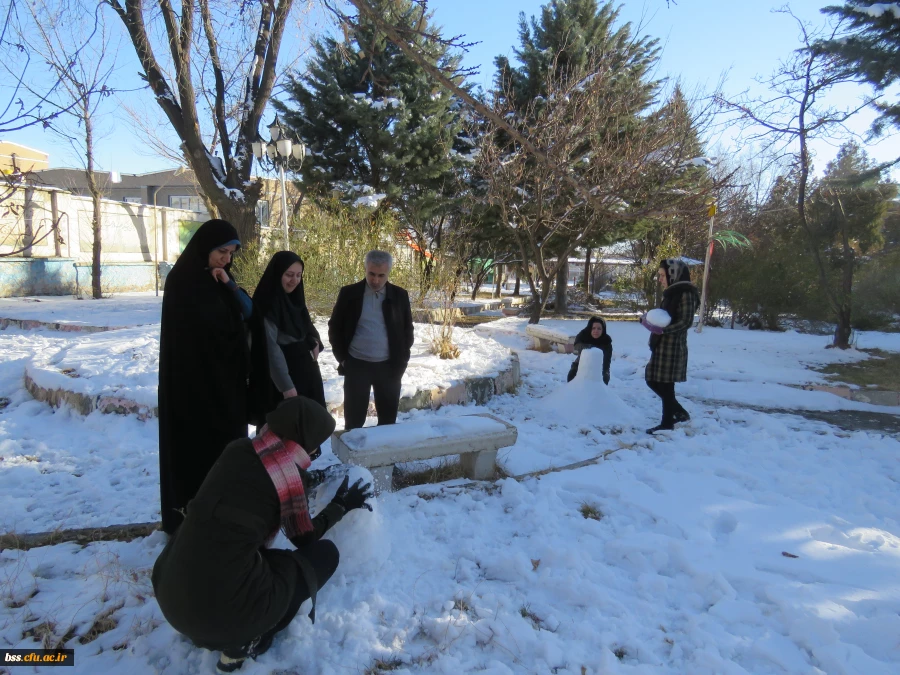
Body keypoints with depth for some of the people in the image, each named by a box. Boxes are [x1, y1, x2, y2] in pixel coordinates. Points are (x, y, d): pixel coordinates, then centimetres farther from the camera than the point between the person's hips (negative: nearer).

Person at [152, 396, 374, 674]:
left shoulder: (237, 450, 4)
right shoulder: (290, 474, -11)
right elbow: (304, 538, 7)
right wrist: (340, 506, 22)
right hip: (222, 608, -7)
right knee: (325, 553, 9)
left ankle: (206, 630, 22)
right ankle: (244, 641, 7)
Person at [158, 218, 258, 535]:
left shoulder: (220, 279, 10)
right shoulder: (182, 281, -12)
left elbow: (249, 313, 3)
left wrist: (230, 286, -10)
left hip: (226, 378, 8)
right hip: (194, 381, -8)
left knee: (227, 443, 12)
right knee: (197, 447, 1)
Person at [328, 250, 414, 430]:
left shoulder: (399, 295, 1)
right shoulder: (349, 293, -2)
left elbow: (407, 329, 8)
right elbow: (335, 326, 4)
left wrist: (401, 361, 2)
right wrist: (342, 358, -1)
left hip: (389, 366, 1)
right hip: (357, 365, -1)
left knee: (388, 419, 10)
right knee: (354, 419, 4)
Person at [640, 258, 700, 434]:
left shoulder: (686, 293, -10)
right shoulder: (672, 293, 16)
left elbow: (686, 322, -16)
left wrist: (662, 329, -26)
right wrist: (650, 320, 2)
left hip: (673, 346, -9)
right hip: (662, 345, 9)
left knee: (665, 384, -2)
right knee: (653, 380, 13)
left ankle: (667, 422, 11)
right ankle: (680, 412, 26)